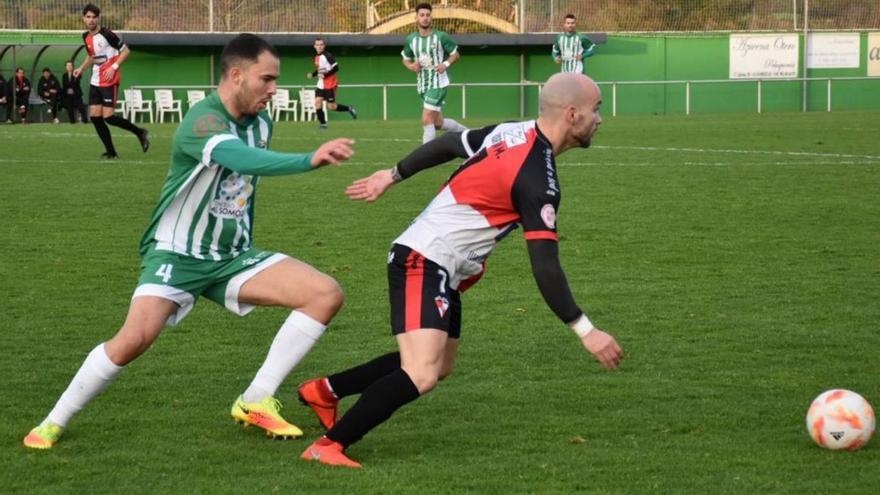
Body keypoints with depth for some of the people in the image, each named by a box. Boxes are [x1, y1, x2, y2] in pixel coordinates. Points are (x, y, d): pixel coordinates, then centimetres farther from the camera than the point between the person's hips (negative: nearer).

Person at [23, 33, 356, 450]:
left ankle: (255, 402, -7)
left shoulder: (261, 123, 2)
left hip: (233, 257, 7)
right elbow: (242, 158, -44)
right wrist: (310, 160, -57)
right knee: (135, 339, -28)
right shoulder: (203, 121, -23)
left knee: (327, 294, -11)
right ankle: (54, 422, -4)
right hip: (177, 255, -7)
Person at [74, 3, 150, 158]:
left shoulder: (107, 34, -15)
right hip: (95, 81, 8)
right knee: (94, 116, 1)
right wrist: (81, 68, 10)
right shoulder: (86, 37, 8)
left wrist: (114, 67, -19)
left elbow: (125, 51, -10)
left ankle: (140, 133, 5)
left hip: (109, 81, -8)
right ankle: (111, 152, 9)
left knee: (108, 116, -13)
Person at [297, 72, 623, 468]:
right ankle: (329, 446, -20)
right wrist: (586, 331, -21)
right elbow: (545, 268, -25)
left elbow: (447, 144, 18)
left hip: (442, 270, 10)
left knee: (439, 367, 22)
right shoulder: (538, 178, -22)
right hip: (424, 262, -10)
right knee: (421, 377, -24)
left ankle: (325, 391, 34)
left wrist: (392, 175, 30)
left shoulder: (513, 132, 4)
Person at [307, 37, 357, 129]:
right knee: (317, 102, -6)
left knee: (331, 106, -5)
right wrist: (312, 74, 5)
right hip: (321, 84, 8)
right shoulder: (317, 57, 11)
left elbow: (336, 68, -18)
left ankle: (349, 108, 17)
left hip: (330, 84, -8)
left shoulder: (327, 56, -15)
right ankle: (322, 123, 1)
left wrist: (324, 75, -24)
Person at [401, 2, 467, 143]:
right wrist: (411, 66, -5)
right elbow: (406, 59, 17)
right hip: (422, 84, 6)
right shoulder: (411, 39, 4)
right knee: (438, 123, 12)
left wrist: (446, 64, -16)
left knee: (427, 120, -14)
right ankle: (467, 132, 35)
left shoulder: (441, 37, -8)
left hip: (438, 83, -6)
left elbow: (455, 55, 3)